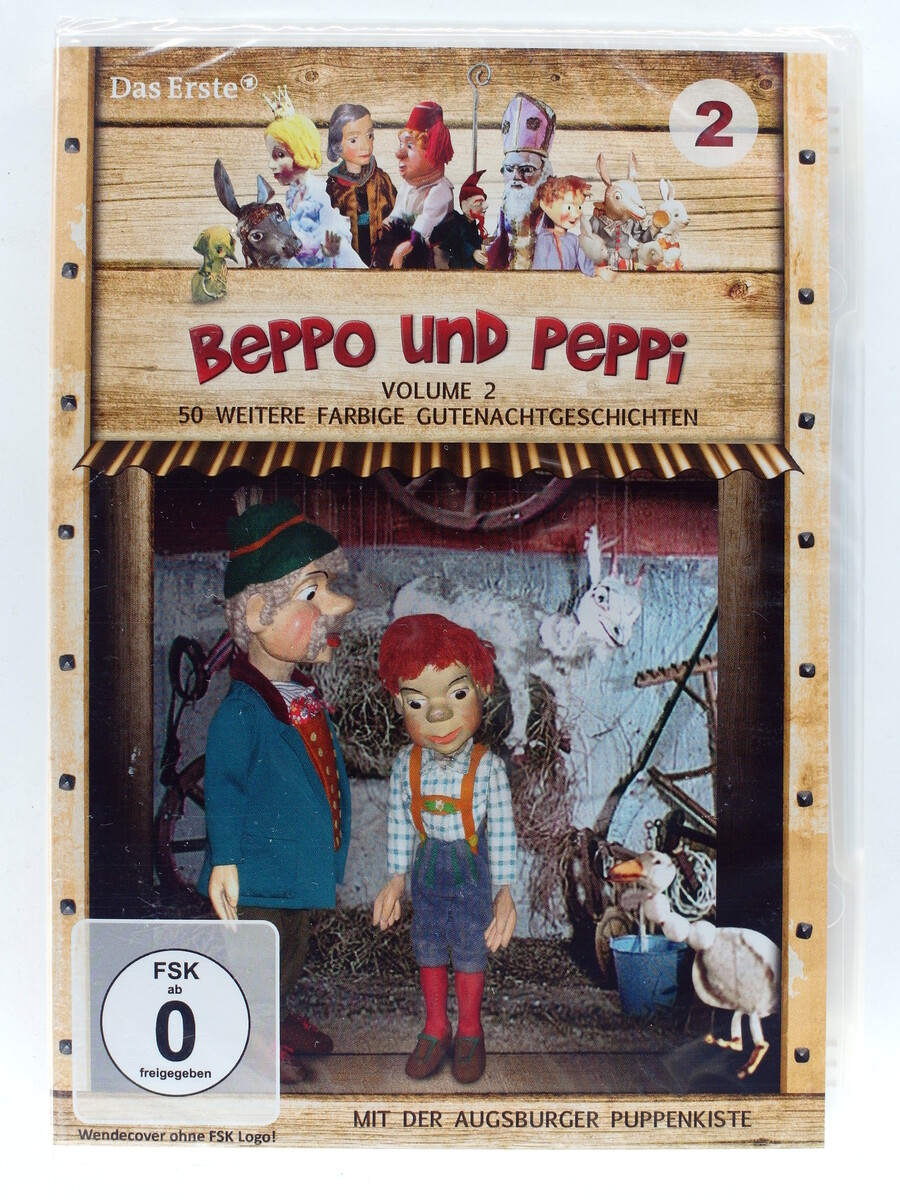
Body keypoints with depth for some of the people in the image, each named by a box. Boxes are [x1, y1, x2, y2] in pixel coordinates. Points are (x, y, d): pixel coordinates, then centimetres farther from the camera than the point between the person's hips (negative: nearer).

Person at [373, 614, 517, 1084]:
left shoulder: (486, 766, -20)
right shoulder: (406, 765, -12)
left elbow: (503, 830, -13)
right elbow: (399, 824, 0)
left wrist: (504, 890, -10)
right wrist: (396, 880, 5)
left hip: (472, 870, -3)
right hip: (427, 870, 3)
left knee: (470, 951, 12)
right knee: (428, 950, 17)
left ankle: (469, 1032, 34)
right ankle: (435, 1028, 37)